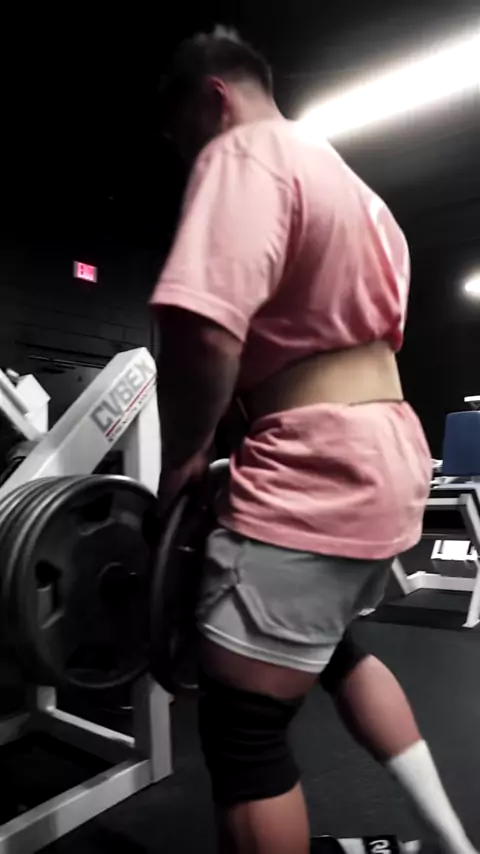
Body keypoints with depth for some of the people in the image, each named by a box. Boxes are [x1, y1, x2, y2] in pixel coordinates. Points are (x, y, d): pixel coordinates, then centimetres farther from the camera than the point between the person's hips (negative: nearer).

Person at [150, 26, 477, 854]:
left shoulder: (243, 154, -8)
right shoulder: (346, 179, 22)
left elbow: (203, 326, -26)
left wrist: (180, 462, -10)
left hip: (315, 474, -10)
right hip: (388, 455, 10)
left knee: (239, 730, 3)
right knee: (331, 645, 29)